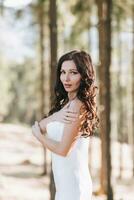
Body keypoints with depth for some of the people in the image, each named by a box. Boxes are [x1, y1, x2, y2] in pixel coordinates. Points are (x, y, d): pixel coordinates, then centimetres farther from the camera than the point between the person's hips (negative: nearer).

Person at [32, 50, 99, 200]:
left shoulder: (78, 105, -17)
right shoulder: (66, 103, 11)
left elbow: (62, 149, -18)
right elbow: (39, 126, 3)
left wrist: (37, 134, -1)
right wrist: (56, 116, -17)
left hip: (72, 186, -9)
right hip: (65, 183, 9)